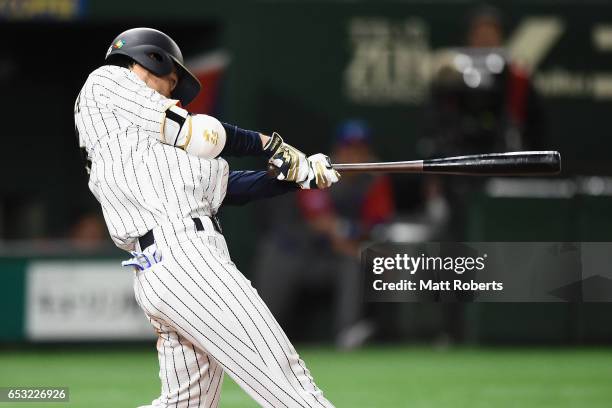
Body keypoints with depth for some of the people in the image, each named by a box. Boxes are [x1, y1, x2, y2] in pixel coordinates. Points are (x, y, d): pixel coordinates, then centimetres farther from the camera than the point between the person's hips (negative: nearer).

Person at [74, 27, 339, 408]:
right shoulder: (106, 81, 8)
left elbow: (228, 186, 24)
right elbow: (196, 135, 0)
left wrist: (301, 174, 16)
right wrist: (270, 144, 11)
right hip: (184, 257, -9)